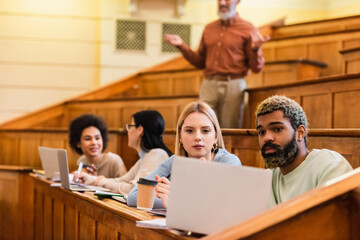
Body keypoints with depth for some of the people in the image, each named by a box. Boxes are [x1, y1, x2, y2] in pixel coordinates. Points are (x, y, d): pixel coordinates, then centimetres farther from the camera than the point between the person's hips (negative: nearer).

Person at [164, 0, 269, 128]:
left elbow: (256, 68, -1)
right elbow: (200, 62, 20)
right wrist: (182, 46, 9)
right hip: (208, 85, 4)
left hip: (233, 86, -4)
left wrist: (255, 50, -21)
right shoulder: (209, 28, 15)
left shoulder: (248, 29, 2)